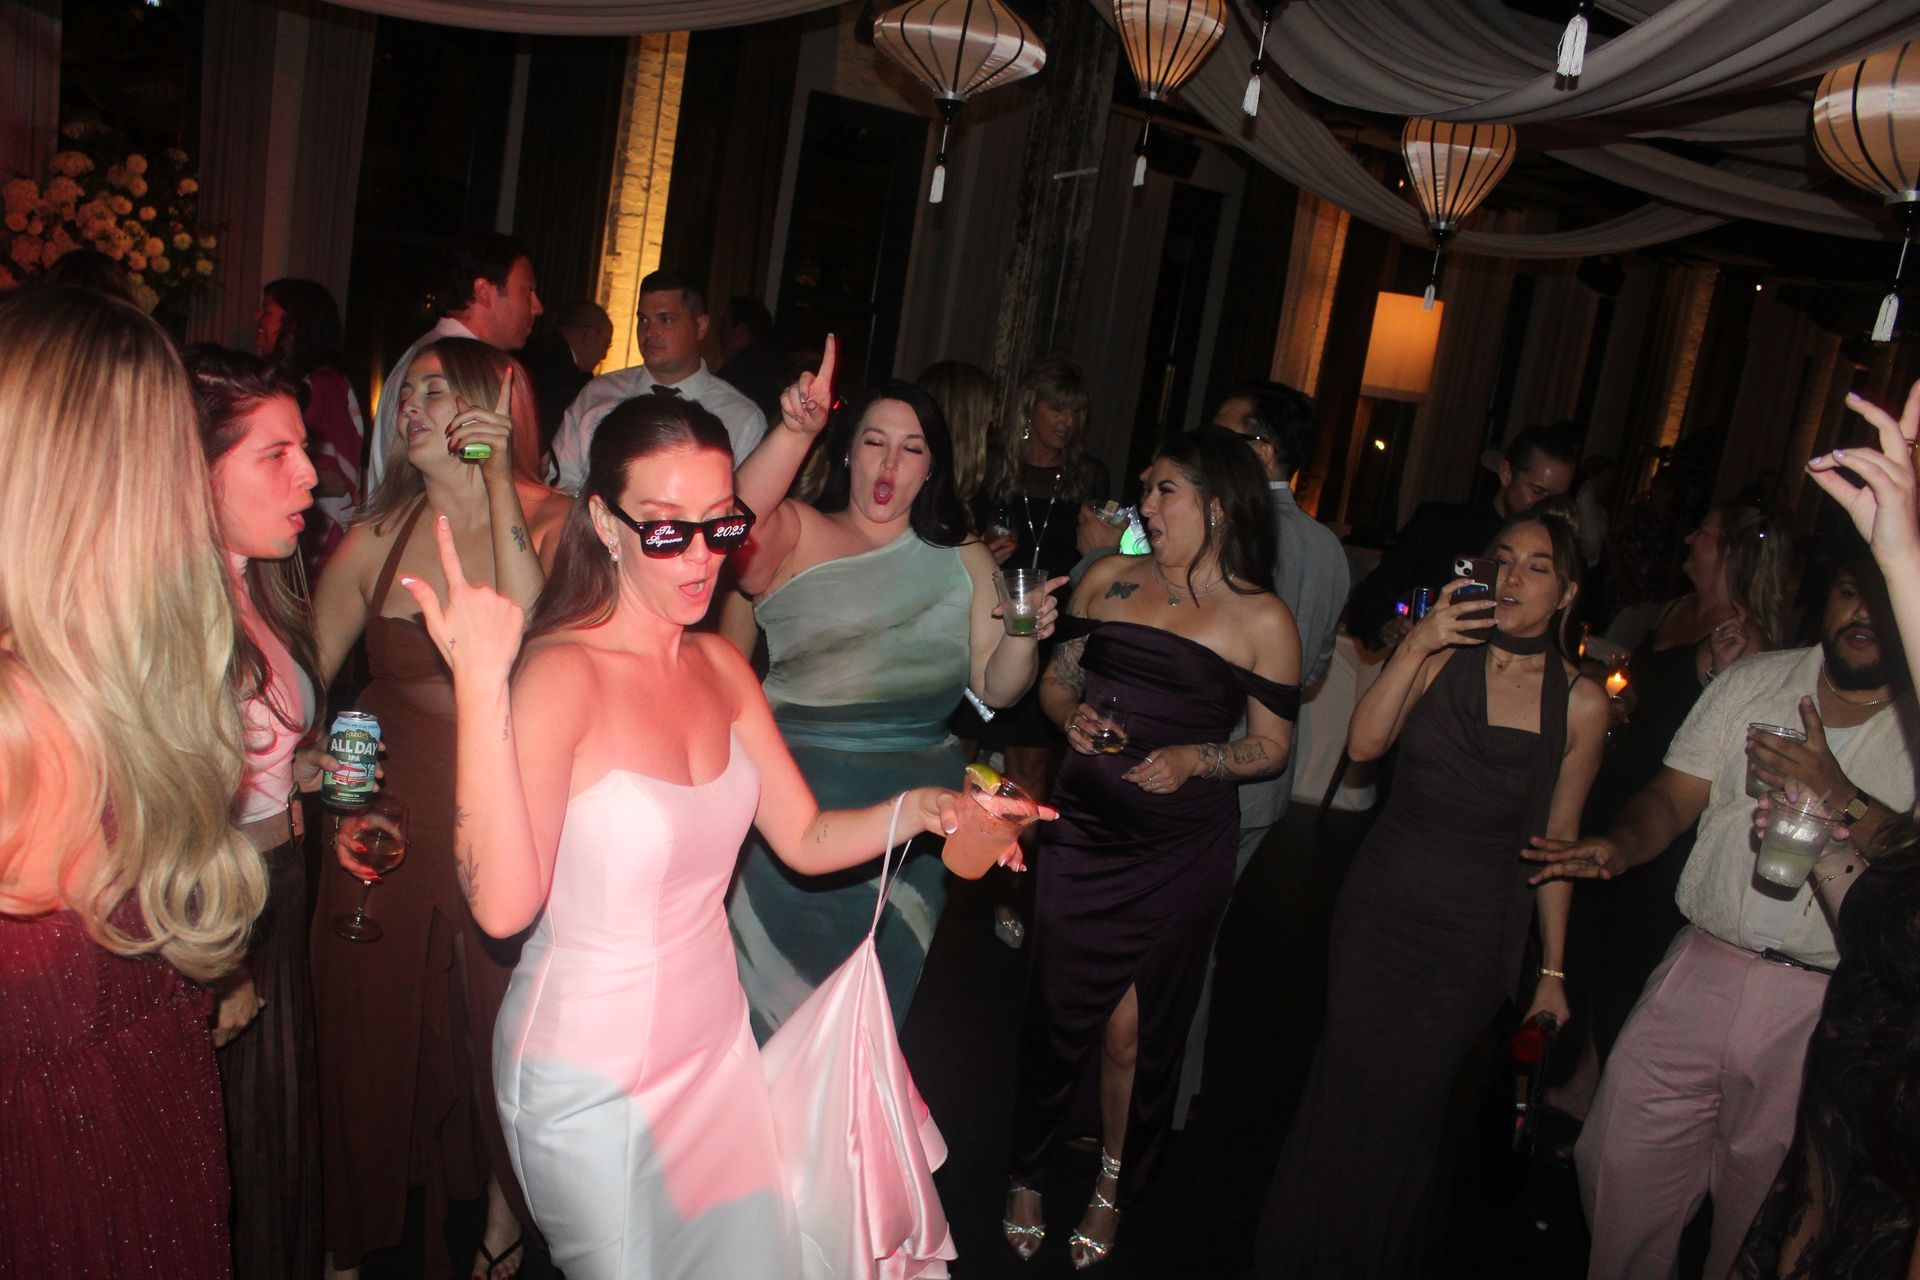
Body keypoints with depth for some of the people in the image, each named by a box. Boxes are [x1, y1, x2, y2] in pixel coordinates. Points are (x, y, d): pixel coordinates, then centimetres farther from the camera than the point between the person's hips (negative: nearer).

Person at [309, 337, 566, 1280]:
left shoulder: (553, 522, -5)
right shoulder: (376, 539, 0)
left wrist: (499, 487, -22)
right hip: (394, 829, 2)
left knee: (505, 1032, 10)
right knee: (374, 1031, 11)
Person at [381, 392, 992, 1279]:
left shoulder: (720, 666, -1)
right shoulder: (561, 676, -22)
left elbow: (806, 839, 5)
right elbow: (503, 905, -33)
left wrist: (913, 809, -14)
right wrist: (481, 685, -40)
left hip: (715, 1044, 7)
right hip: (590, 1079, -6)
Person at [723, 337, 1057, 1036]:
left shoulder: (963, 562, 9)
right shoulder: (798, 535, -1)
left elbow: (995, 688, 5)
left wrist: (1023, 636, -15)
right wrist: (795, 430, -38)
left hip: (909, 817, 3)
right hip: (794, 803, -3)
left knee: (872, 997, 16)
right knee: (775, 1001, 7)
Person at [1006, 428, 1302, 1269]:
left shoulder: (1263, 620, -3)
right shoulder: (1110, 580, 5)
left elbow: (1273, 746, 0)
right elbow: (1057, 679, 12)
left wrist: (1194, 759, -16)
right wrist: (1071, 715, -9)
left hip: (1182, 848, -2)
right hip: (1084, 829, 2)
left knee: (1135, 1030, 8)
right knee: (1056, 1012, 8)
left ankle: (1113, 1190, 32)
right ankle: (1025, 1176, 31)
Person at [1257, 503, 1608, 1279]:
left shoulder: (1581, 704, -4)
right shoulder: (1444, 652, -2)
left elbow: (1557, 839, 2)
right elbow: (1363, 744, -13)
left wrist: (1552, 970, 5)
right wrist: (1415, 647, -22)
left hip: (1474, 937, -1)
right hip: (1379, 907, 1)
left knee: (1401, 1109, 9)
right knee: (1344, 1089, 10)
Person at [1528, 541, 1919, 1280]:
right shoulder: (1753, 681, 8)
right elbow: (1674, 797, 6)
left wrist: (1838, 798, -26)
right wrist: (1620, 846, -14)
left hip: (1824, 1005, -2)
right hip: (1702, 970, 2)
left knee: (1761, 1205, 9)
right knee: (1623, 1164, 4)